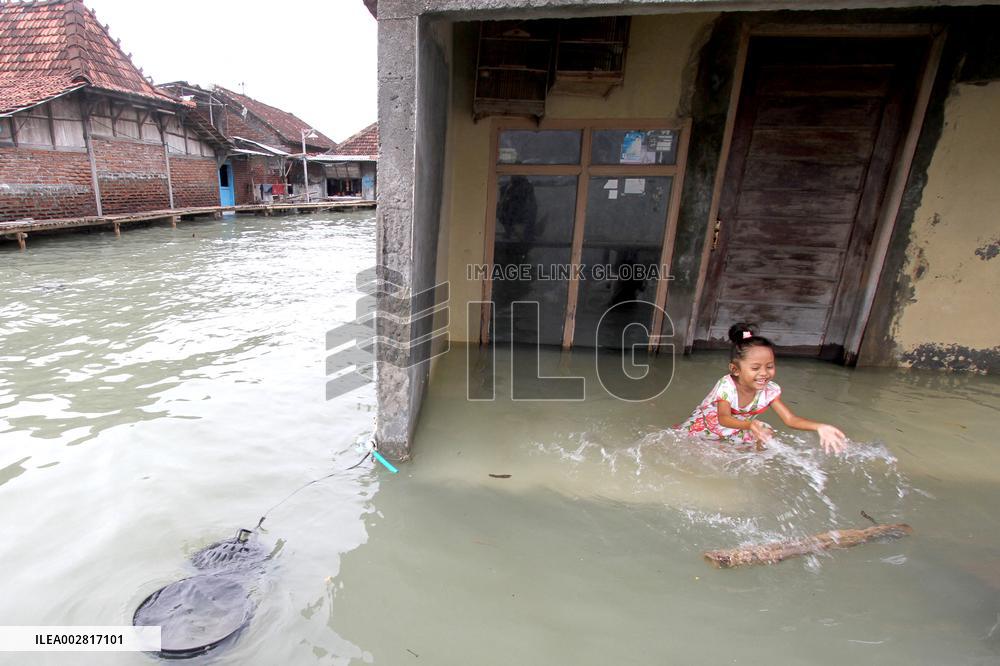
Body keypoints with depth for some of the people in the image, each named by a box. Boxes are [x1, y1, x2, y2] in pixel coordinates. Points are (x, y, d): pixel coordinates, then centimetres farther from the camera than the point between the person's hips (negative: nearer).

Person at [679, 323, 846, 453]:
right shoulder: (726, 386, -36)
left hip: (737, 428, 5)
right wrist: (750, 424, -63)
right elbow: (724, 419, -43)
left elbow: (790, 419, -24)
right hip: (710, 422, -5)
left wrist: (819, 427, -43)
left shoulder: (770, 390, -22)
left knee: (767, 436, -12)